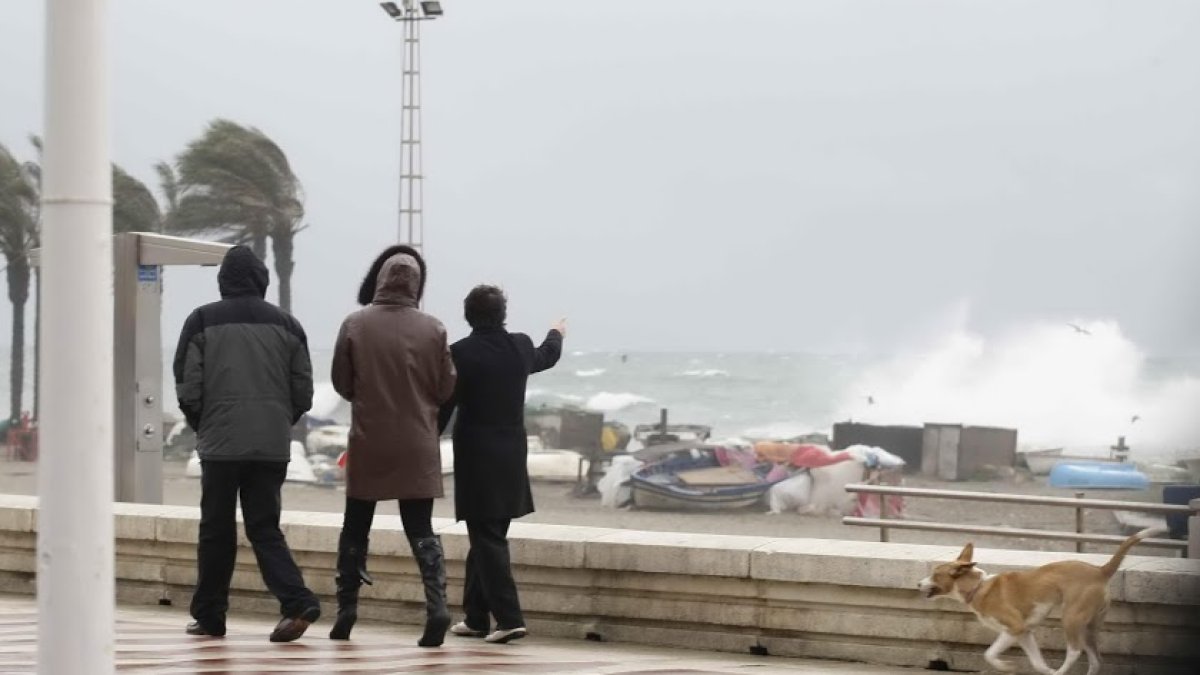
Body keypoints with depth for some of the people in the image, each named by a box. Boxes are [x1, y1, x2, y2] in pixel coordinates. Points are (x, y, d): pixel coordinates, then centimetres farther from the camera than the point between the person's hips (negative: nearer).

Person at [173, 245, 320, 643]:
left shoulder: (203, 322, -1)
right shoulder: (286, 324, 7)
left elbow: (187, 387, -3)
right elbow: (303, 390, 7)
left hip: (221, 444, -2)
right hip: (273, 445, 3)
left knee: (216, 531, 9)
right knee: (264, 527, 7)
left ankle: (209, 616, 14)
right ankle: (298, 601, -12)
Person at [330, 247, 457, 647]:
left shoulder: (356, 325, -8)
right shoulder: (432, 330, -7)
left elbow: (342, 383, 0)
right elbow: (446, 388, -2)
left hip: (368, 444, 0)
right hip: (417, 446, 0)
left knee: (355, 528, 14)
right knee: (420, 529, 6)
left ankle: (346, 609, 15)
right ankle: (437, 603, -12)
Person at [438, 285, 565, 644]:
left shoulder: (461, 353, -13)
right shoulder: (520, 346, 2)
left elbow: (442, 408, -12)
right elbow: (546, 357, 27)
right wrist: (556, 334, 49)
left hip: (476, 460, -6)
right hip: (511, 457, 6)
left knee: (487, 539, -5)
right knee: (487, 537, 15)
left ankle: (509, 618, -14)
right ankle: (476, 617, 22)